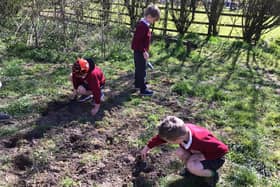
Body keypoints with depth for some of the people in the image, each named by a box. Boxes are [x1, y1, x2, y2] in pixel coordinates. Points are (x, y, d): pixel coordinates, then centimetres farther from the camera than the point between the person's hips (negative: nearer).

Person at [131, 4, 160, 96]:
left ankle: (137, 84, 36)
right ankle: (143, 89, 3)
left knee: (139, 69, 21)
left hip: (140, 51, 10)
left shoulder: (145, 24, 9)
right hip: (140, 52, -10)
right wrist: (144, 52, -24)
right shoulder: (142, 26, -23)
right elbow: (137, 40, -27)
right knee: (142, 70, -3)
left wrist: (144, 51, 21)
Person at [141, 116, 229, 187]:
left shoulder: (200, 140, -41)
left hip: (215, 158, -7)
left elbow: (223, 149, -32)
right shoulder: (182, 130, -22)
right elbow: (162, 136, -4)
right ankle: (192, 168, 12)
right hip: (200, 152, 7)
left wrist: (203, 156, -28)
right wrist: (147, 147, 5)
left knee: (192, 167, -30)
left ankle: (212, 175, -2)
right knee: (179, 152, -13)